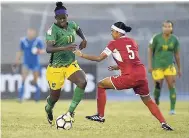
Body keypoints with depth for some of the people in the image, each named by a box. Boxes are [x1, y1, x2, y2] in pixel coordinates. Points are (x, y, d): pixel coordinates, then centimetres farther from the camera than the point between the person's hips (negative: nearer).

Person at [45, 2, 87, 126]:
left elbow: (78, 29, 27)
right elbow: (48, 49, -34)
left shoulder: (72, 25, 0)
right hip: (56, 67, -5)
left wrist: (84, 39, 9)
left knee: (83, 82, -24)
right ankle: (49, 110, 47)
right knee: (55, 96, 8)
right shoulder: (53, 30, -20)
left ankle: (70, 112, -13)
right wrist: (64, 48, -48)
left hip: (71, 64, 5)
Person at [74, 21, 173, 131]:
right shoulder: (132, 42, 19)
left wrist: (81, 55, 13)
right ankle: (164, 123, 8)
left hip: (129, 77, -6)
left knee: (101, 85, 12)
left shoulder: (114, 43, 3)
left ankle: (100, 116, 13)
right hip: (142, 75, 6)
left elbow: (99, 58, 4)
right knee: (148, 100, 22)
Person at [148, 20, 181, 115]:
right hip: (157, 66, -1)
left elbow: (177, 54, 9)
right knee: (158, 86, -1)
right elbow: (150, 50, 0)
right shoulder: (156, 38, -8)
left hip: (169, 65, 1)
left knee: (172, 86, -11)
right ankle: (156, 104, 29)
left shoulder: (175, 40, -1)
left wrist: (179, 69, 13)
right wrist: (149, 64, -6)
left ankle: (172, 109, -10)